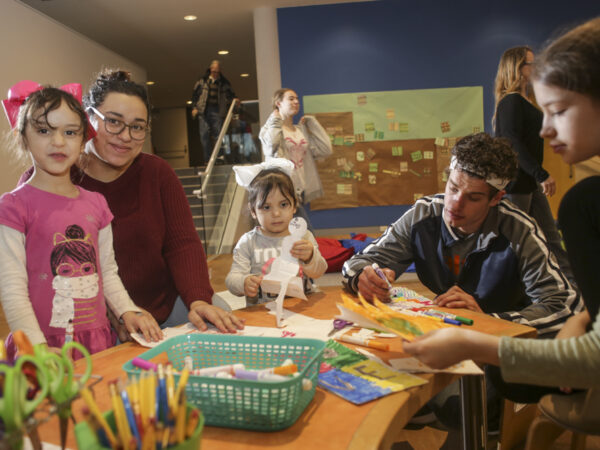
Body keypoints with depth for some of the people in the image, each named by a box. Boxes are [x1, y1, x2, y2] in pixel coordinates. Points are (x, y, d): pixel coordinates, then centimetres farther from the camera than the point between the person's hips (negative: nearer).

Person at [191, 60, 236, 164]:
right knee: (204, 134, -6)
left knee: (217, 134, -4)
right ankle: (207, 158, -2)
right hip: (203, 110, 0)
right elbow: (195, 94, 13)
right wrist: (194, 107, 4)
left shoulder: (224, 83, 10)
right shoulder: (202, 81, 11)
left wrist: (234, 100, -11)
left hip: (218, 111, 0)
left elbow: (230, 95, 12)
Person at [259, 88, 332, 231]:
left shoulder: (302, 130, 17)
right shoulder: (271, 129, 1)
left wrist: (312, 123, 10)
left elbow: (325, 149, 5)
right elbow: (271, 146, -24)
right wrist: (275, 121, -7)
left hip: (301, 191, 6)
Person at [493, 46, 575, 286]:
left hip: (529, 182, 10)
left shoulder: (524, 100, 17)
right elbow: (513, 144, -23)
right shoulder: (511, 101, -14)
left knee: (551, 237, 13)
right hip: (515, 182, -10)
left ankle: (574, 282, 21)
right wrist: (542, 175, -24)